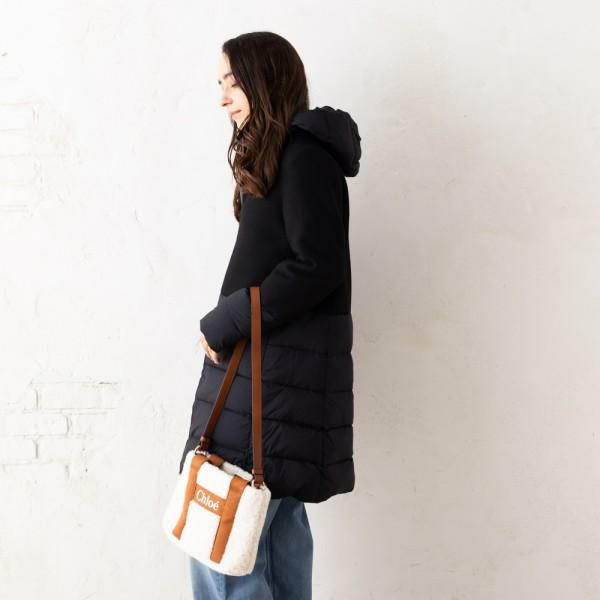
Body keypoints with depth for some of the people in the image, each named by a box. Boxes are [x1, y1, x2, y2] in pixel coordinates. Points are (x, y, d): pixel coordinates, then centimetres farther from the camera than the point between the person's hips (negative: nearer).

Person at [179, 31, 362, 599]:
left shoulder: (304, 156, -11)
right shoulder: (273, 157, 18)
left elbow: (316, 269, -19)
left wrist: (222, 324, -13)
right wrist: (228, 324, 6)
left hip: (276, 376, -10)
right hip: (270, 367, 10)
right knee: (278, 521, 15)